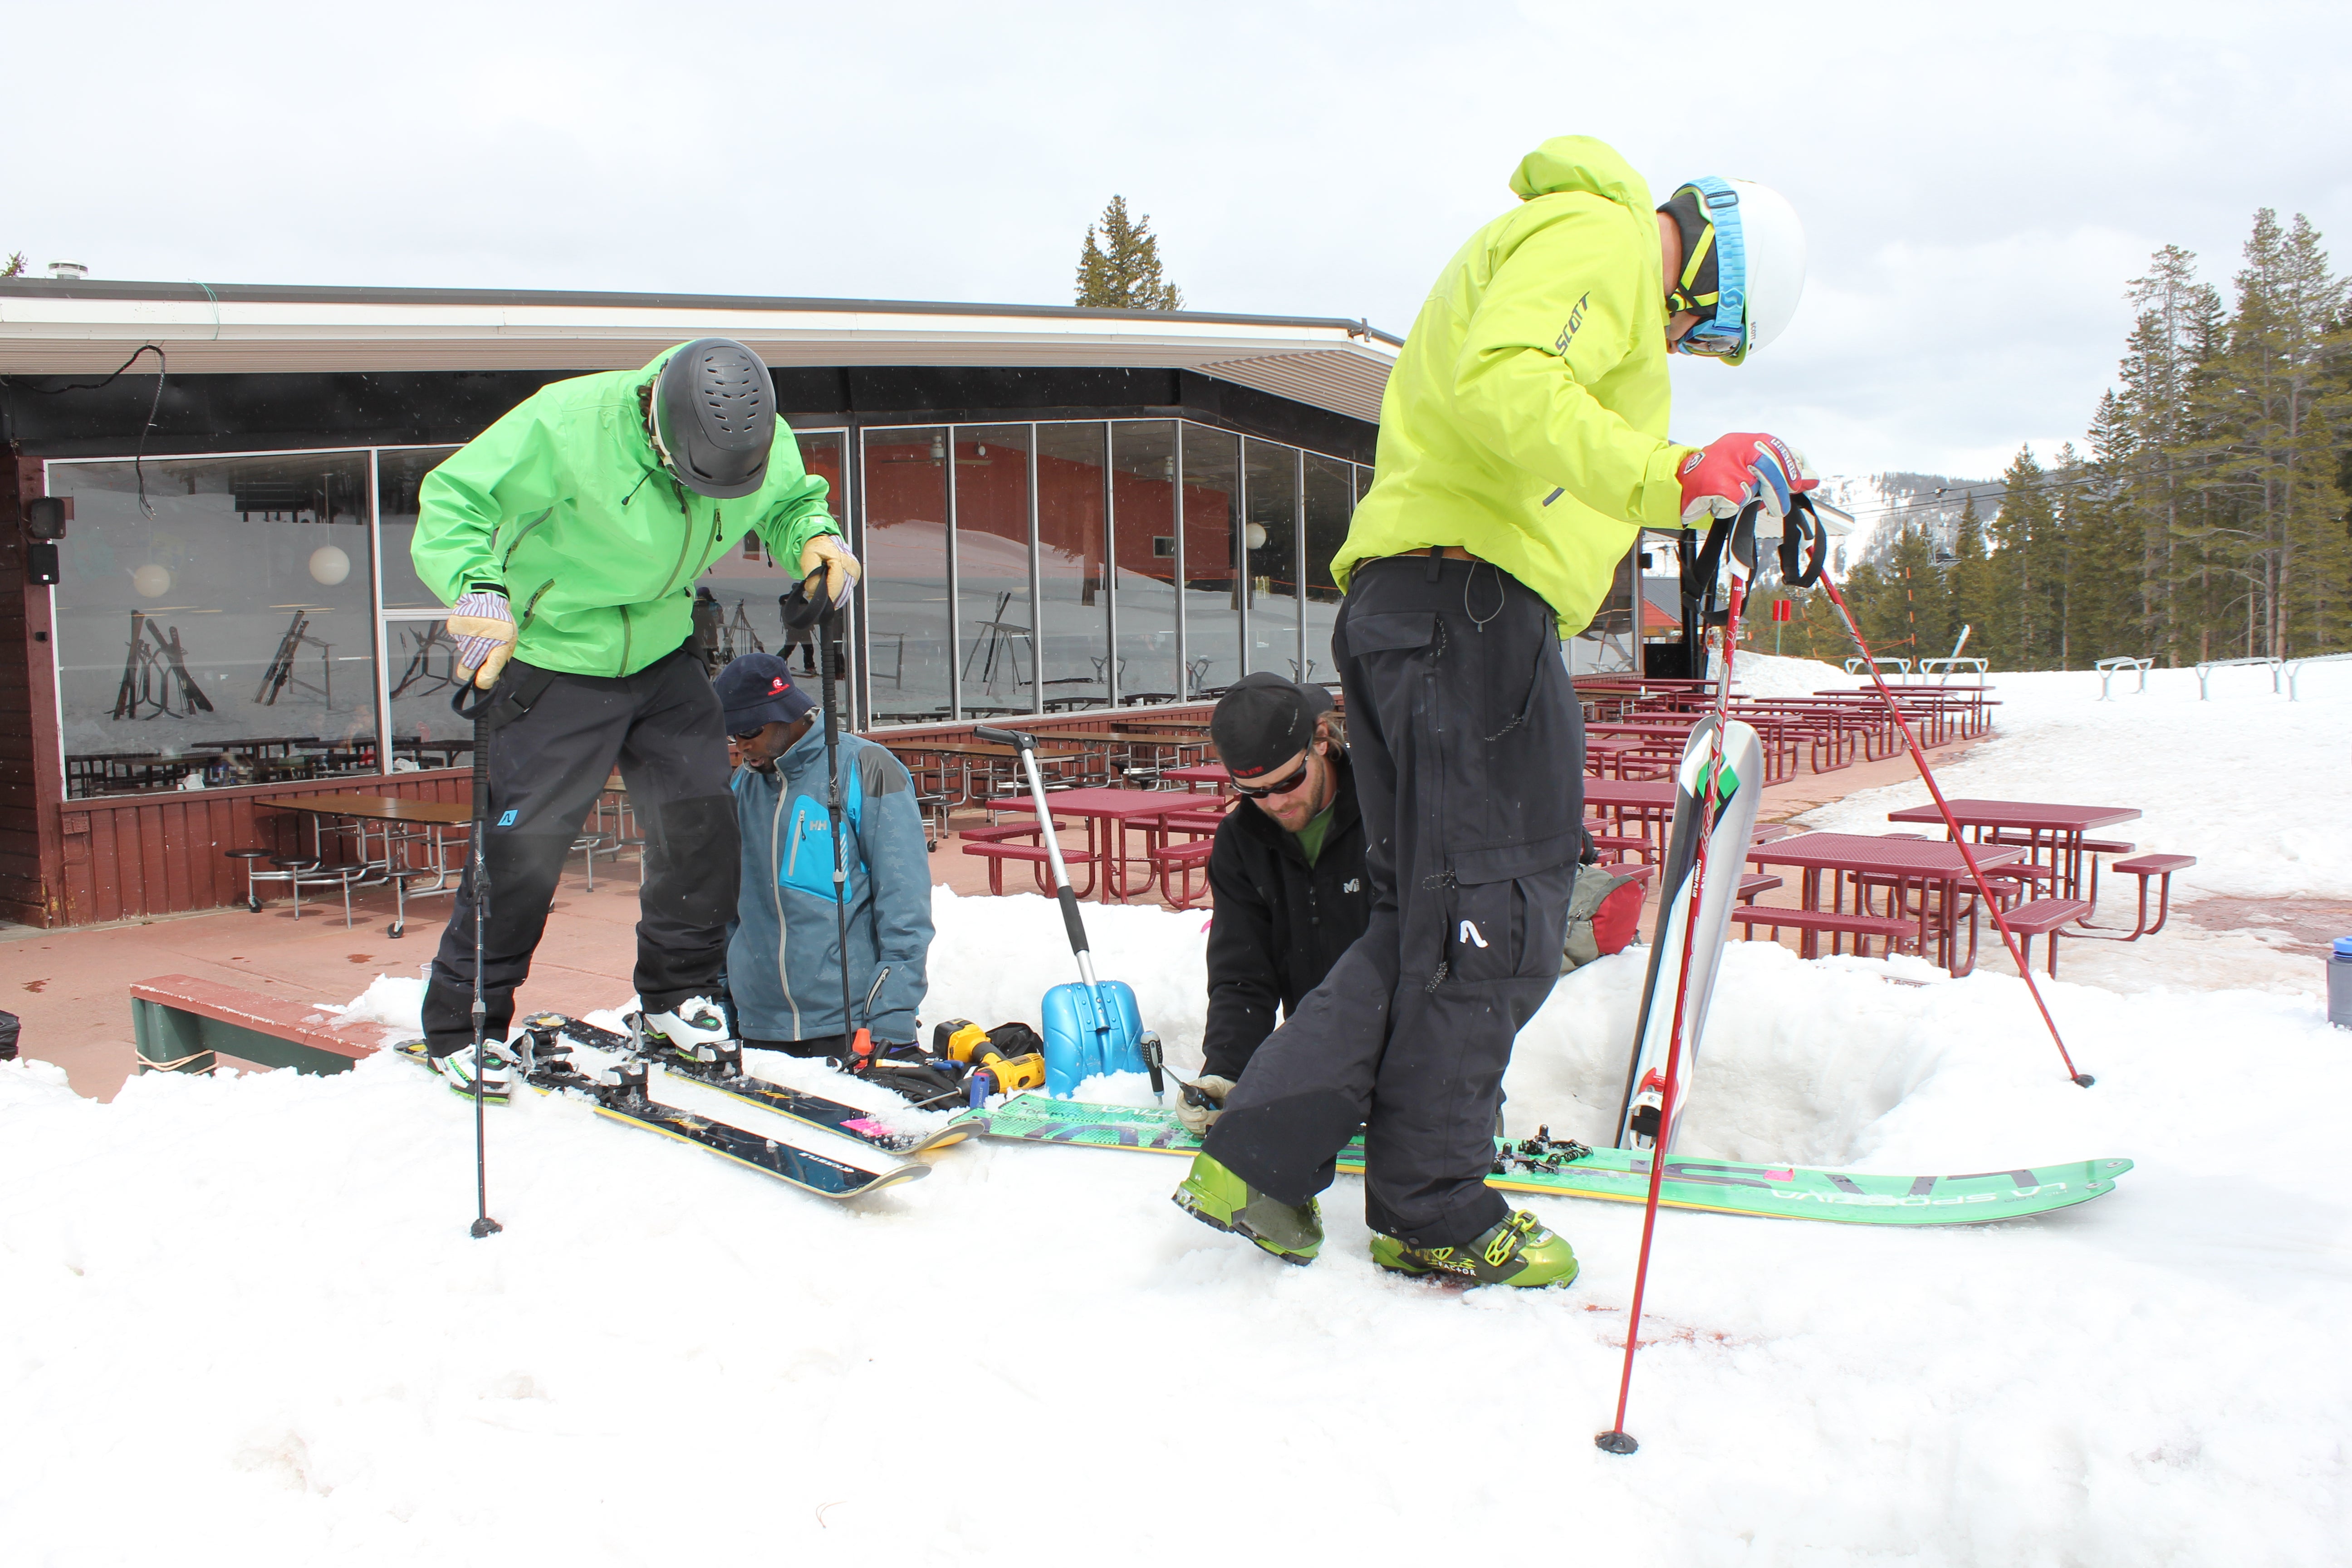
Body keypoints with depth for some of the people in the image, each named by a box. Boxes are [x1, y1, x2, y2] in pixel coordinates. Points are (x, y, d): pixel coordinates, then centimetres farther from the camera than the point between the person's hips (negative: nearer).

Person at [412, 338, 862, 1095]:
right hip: (553, 660, -5)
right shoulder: (565, 426, -28)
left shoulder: (763, 442, -13)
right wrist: (478, 586, -40)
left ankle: (677, 990, 24)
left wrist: (815, 538, -15)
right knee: (523, 844, -4)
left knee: (702, 818, 1)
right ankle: (461, 1023, 15)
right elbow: (452, 500, -22)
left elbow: (790, 502, 9)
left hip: (664, 657, 5)